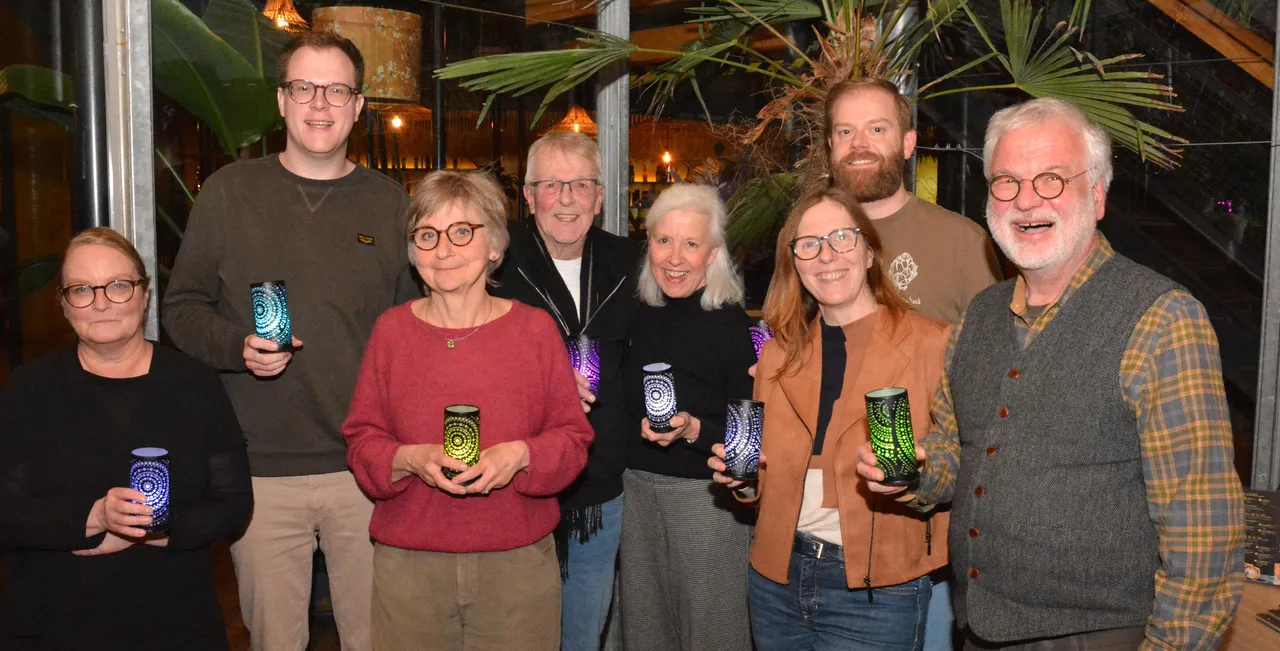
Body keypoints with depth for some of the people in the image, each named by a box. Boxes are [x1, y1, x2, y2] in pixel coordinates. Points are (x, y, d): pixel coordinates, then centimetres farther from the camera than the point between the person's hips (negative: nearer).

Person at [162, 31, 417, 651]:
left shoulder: (389, 202, 6)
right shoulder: (228, 192, 4)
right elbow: (182, 307, 8)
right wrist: (238, 346, -13)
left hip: (368, 466, 1)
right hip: (262, 469, 0)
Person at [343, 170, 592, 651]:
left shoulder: (535, 328, -1)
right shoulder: (392, 329, 2)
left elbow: (574, 437, 1)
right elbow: (362, 442, 4)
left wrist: (520, 455, -18)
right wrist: (411, 459, -16)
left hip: (519, 562, 0)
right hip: (408, 564, 1)